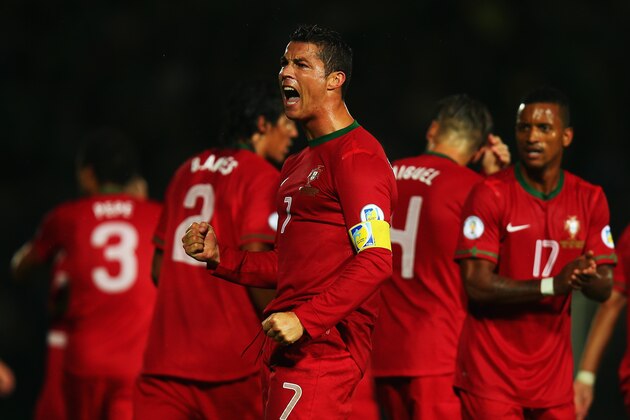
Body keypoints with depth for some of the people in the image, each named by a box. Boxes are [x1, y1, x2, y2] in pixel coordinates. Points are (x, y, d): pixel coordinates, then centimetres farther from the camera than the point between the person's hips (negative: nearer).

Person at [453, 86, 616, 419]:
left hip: (553, 374, 4)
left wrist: (588, 278, -19)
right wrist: (552, 285, -24)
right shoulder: (490, 195, -8)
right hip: (492, 370, -4)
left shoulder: (590, 200, 6)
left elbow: (605, 288, 6)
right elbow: (476, 284, -15)